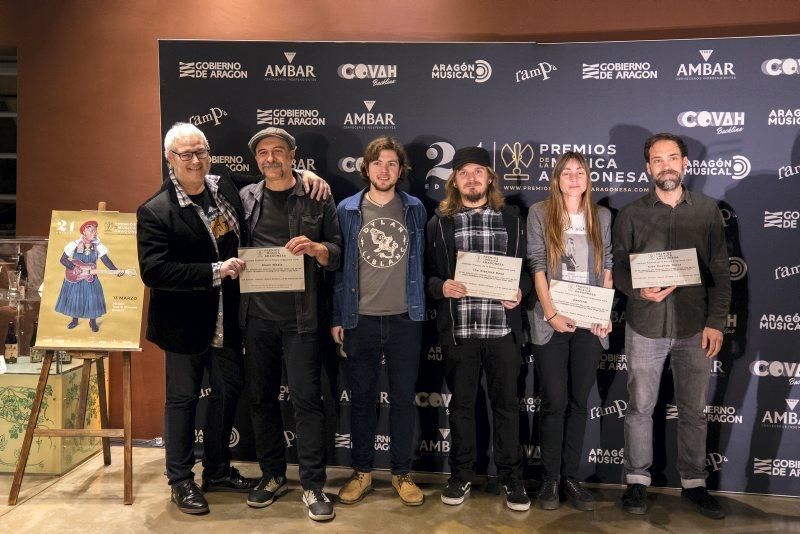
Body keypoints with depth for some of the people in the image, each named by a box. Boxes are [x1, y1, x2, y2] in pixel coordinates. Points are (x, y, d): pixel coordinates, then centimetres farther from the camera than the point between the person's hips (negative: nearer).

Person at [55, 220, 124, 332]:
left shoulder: (98, 246, -5)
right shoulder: (74, 245, -10)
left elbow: (106, 260, -12)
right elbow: (63, 259, -7)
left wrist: (115, 270, -27)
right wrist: (74, 268, -21)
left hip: (90, 278, 1)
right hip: (74, 278, -1)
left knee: (93, 299, 3)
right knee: (74, 299, 10)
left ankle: (93, 322, 22)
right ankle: (74, 320, 31)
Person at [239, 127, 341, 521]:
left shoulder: (317, 198, 3)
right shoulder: (245, 198, 10)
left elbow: (337, 253, 2)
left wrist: (314, 248, -16)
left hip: (300, 316, -3)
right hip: (257, 315, 3)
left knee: (306, 398, -1)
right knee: (261, 397, 11)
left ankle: (313, 486, 11)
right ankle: (272, 475, 28)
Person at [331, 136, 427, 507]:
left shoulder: (415, 209, 4)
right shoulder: (347, 210, 1)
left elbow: (423, 263, 9)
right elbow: (337, 265, 3)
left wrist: (421, 307, 4)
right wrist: (337, 317, 1)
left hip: (405, 320, 0)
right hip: (360, 320, 0)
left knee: (403, 398, 8)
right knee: (361, 398, 10)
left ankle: (401, 473, 24)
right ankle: (362, 472, 26)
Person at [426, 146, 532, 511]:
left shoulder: (512, 219, 8)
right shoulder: (439, 222, 7)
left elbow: (529, 266, 11)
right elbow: (426, 272, 6)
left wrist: (520, 291, -8)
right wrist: (441, 287, -14)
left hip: (503, 328, 0)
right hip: (457, 329, 0)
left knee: (506, 403, 8)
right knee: (461, 404, 11)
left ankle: (511, 476, 24)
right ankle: (461, 474, 27)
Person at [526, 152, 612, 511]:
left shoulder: (601, 216, 12)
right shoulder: (539, 213, 3)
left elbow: (607, 267, 10)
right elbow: (536, 265, -3)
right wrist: (551, 313, -12)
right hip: (552, 321, -3)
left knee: (578, 401, 8)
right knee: (554, 401, 0)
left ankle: (570, 477, 18)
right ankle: (550, 479, 13)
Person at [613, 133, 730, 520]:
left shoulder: (707, 210, 5)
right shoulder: (631, 214, 3)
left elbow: (720, 271, 4)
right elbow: (617, 266, 1)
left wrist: (716, 321, -3)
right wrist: (640, 290, -19)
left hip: (695, 327, 1)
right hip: (646, 326, -1)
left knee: (694, 410, 10)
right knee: (640, 407, 6)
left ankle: (693, 483, 26)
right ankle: (637, 481, 20)